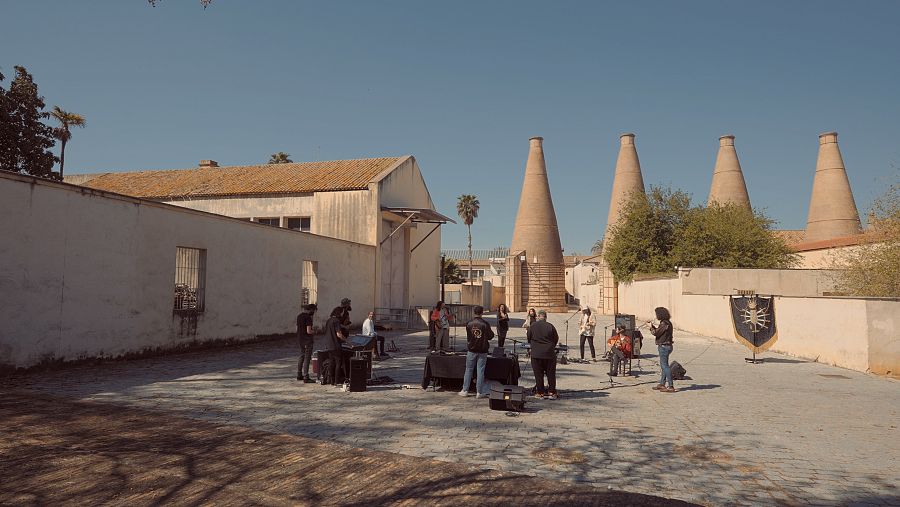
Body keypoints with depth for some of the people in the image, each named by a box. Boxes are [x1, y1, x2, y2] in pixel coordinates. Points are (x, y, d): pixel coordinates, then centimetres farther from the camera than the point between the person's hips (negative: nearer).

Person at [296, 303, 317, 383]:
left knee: (302, 356, 18)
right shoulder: (308, 317, -18)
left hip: (300, 338, 9)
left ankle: (299, 375, 24)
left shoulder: (299, 316, 9)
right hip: (307, 340, -9)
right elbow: (308, 331, -22)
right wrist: (314, 333, -4)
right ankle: (306, 377, -3)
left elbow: (297, 328, 16)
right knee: (307, 358, -4)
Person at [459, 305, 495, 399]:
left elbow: (468, 336, 8)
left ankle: (465, 390, 13)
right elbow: (490, 336, -7)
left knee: (468, 370, 11)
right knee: (480, 371, 3)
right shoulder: (485, 324, -11)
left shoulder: (469, 323, -3)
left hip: (471, 350, 2)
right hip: (482, 350, -2)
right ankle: (479, 392, 5)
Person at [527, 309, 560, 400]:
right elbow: (556, 339, 3)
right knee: (551, 374, 9)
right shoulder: (550, 326, -5)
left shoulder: (532, 326, -4)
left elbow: (528, 339, 7)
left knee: (538, 374, 7)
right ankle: (551, 392, 10)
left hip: (536, 354, 0)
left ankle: (540, 393, 8)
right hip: (549, 354, 0)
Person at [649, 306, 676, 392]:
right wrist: (653, 326, 12)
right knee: (663, 365, 17)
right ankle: (662, 384, 26)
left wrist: (651, 327, -4)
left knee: (665, 366, -7)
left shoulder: (664, 323, -20)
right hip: (665, 346, 11)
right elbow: (659, 332, 16)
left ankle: (671, 387, -6)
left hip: (664, 347, -10)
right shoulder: (667, 322, 12)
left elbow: (656, 333, -19)